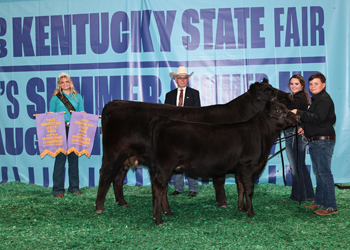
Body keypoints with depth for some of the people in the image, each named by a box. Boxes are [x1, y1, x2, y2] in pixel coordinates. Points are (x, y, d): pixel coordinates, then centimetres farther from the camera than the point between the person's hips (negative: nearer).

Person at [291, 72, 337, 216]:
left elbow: (317, 118, -27)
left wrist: (298, 113, -30)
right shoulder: (316, 99, 20)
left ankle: (330, 206, -5)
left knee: (324, 173, -9)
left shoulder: (324, 100, -14)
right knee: (319, 173, 16)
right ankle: (319, 201, 26)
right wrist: (305, 128, 12)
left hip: (323, 142, -11)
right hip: (315, 142, 11)